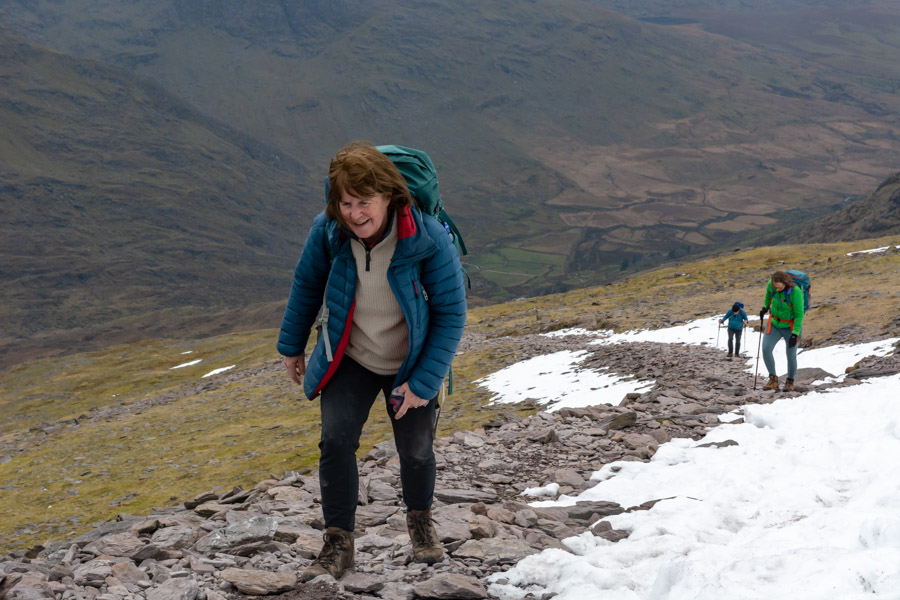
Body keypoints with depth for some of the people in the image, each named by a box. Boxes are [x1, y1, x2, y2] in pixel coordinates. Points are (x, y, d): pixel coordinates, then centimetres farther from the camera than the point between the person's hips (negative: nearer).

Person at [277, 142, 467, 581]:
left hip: (410, 364, -1)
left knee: (415, 449, 8)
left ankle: (420, 519, 38)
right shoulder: (327, 231, -20)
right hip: (350, 359, 2)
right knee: (335, 439, -12)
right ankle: (338, 542, 1)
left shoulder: (429, 239, -29)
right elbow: (306, 285, 1)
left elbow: (451, 312, -19)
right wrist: (291, 346, 11)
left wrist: (424, 382, -19)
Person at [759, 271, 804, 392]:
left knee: (791, 355, -2)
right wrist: (766, 306, 15)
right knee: (766, 349, -13)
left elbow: (799, 314, -22)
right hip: (774, 324, 4)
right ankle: (773, 380, -1)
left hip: (791, 327, -4)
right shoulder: (772, 284, -12)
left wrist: (795, 334, -26)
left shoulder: (796, 292, -27)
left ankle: (790, 382, 21)